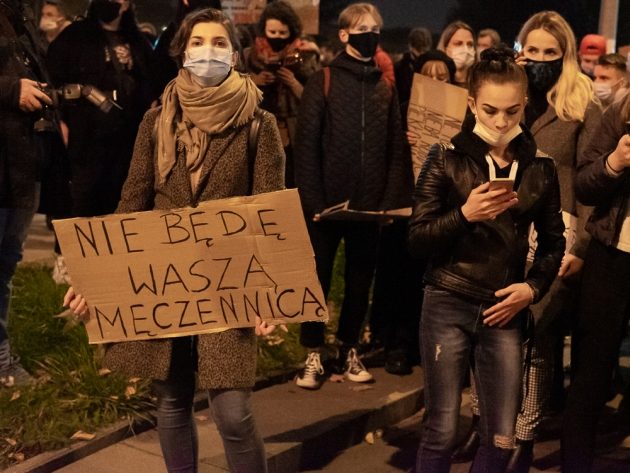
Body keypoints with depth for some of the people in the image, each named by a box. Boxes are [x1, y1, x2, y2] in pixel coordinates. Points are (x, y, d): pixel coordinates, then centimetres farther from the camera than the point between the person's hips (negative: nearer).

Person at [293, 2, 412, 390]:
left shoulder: (386, 88, 8)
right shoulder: (322, 83, -2)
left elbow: (397, 150, 6)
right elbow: (307, 146, -6)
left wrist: (390, 200, -4)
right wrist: (313, 201, -13)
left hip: (370, 206, 3)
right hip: (327, 204, -3)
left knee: (360, 282, 11)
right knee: (318, 281, 5)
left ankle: (350, 351, 24)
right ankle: (314, 355, 16)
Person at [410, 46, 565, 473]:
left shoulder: (540, 167, 5)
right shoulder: (447, 158, -3)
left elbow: (553, 242, 14)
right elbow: (417, 240, -5)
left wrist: (533, 287, -2)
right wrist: (464, 215, -20)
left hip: (505, 311, 2)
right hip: (448, 306, -2)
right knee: (442, 432, 4)